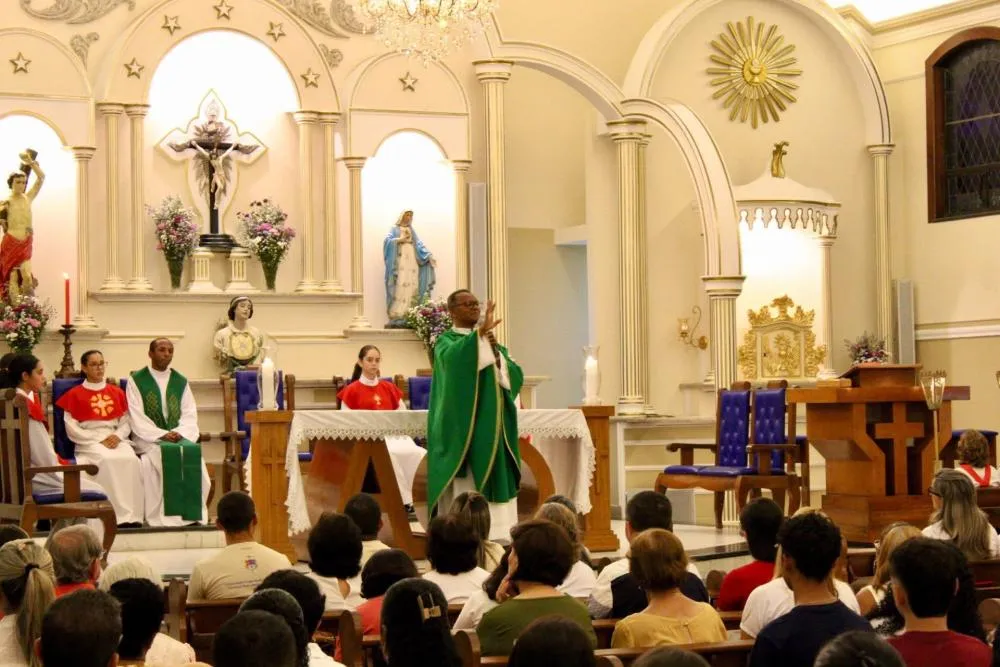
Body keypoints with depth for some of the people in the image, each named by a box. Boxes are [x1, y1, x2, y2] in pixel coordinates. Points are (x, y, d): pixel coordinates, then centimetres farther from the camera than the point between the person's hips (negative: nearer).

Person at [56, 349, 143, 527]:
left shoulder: (117, 392, 19)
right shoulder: (75, 395, 7)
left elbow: (126, 422, 14)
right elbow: (72, 429, 0)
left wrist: (117, 436, -9)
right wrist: (99, 440, -10)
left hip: (116, 439, 3)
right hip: (89, 442, -3)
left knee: (131, 459, -32)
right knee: (107, 460, -37)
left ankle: (133, 514, -33)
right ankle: (119, 514, -36)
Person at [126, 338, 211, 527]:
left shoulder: (181, 382, 15)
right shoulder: (136, 381, 3)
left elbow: (189, 415, 7)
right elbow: (137, 418, -5)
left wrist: (179, 433, -13)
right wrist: (161, 435, -18)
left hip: (179, 437, 3)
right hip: (148, 439, -3)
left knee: (193, 454, -28)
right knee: (161, 455, -35)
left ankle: (194, 515, -25)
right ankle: (160, 517, -32)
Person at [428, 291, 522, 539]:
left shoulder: (490, 340, 18)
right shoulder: (446, 341, -1)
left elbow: (515, 376, 5)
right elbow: (453, 358, -27)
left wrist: (496, 353, -10)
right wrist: (480, 332, -37)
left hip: (492, 427, 6)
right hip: (463, 427, -6)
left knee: (494, 480, 3)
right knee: (464, 487, -11)